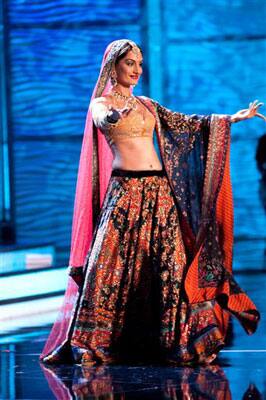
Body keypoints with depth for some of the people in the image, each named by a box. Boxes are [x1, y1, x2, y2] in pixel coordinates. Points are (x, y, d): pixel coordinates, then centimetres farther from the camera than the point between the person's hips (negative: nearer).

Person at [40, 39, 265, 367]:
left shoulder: (146, 105, 20)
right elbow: (103, 121, -21)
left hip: (159, 190, 6)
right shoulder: (102, 104, 3)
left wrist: (233, 118, 13)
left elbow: (187, 123, 20)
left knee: (171, 263, -2)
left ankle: (178, 343, 0)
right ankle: (91, 345, -10)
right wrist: (119, 114, -45)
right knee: (112, 265, -14)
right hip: (125, 189, -6)